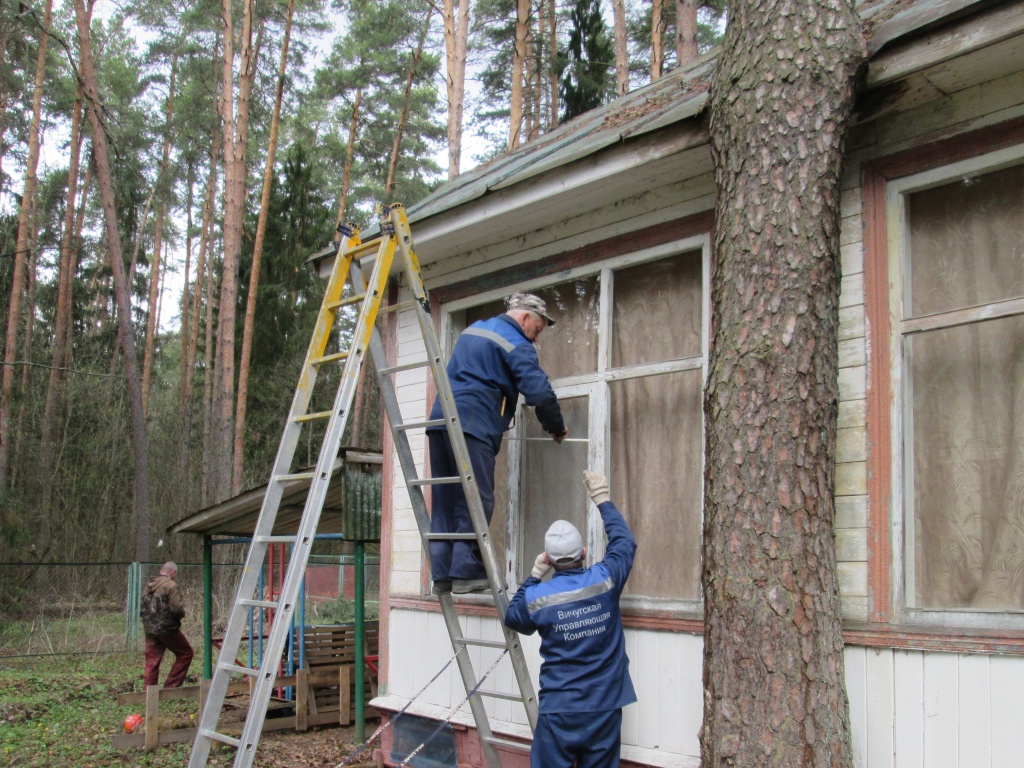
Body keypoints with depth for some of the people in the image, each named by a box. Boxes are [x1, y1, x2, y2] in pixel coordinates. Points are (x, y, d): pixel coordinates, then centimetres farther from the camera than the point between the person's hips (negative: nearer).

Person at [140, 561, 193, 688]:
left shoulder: (149, 585, 12)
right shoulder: (171, 586, -13)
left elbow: (143, 605, 16)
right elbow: (177, 609, -18)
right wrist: (181, 614, 2)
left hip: (149, 629, 7)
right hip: (167, 628, -7)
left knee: (152, 661, 10)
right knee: (185, 654, 8)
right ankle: (171, 686, 5)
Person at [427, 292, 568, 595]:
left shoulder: (473, 329, 26)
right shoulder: (516, 345, -1)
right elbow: (539, 392, -9)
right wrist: (556, 428, 5)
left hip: (440, 418, 8)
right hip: (472, 425, -8)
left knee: (444, 501, 7)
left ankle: (442, 575, 7)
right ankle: (466, 571, -9)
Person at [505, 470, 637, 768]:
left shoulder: (537, 597, -8)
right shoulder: (604, 581, -7)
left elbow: (512, 617, 16)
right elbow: (624, 541, 13)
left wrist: (534, 576, 17)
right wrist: (602, 499, 24)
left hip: (558, 712, -2)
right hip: (605, 710, 2)